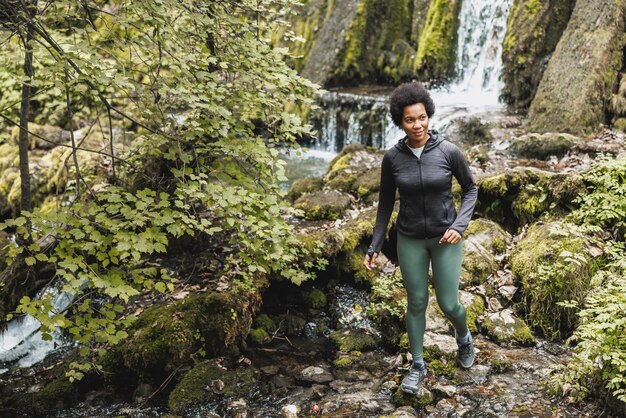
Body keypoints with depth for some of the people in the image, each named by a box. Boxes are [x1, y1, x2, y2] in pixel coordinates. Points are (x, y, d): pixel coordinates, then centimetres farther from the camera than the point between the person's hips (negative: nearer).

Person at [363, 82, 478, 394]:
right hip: (410, 240, 1)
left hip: (445, 238, -1)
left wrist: (459, 226, -16)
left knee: (448, 304, 4)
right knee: (417, 303, 10)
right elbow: (385, 204, 0)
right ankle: (418, 365, 29)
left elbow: (471, 189, -2)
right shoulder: (392, 157, -10)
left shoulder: (448, 151, -15)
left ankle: (464, 337, 40)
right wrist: (375, 247, 0)